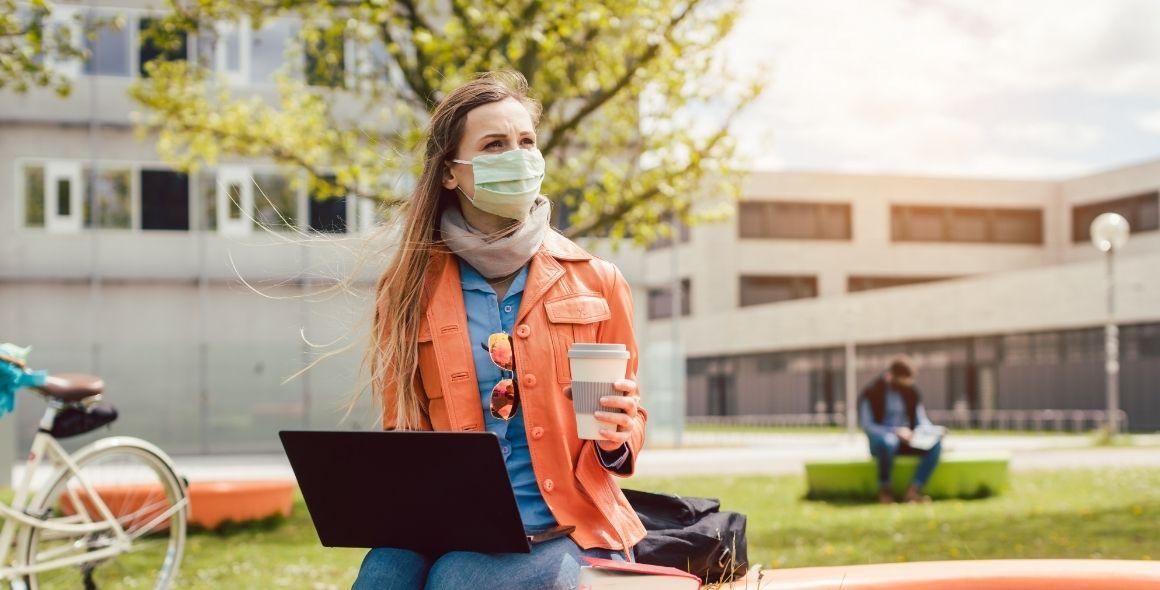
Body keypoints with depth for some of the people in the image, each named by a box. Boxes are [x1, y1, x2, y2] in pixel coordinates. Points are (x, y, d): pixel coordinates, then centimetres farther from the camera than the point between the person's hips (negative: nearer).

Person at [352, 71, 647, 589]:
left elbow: (630, 419, 16)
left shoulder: (595, 282, 8)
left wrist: (616, 437, -8)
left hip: (566, 532, -1)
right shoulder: (411, 291, 9)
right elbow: (403, 430, 14)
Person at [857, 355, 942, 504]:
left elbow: (921, 420, 10)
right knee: (888, 441, -42)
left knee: (935, 443, -25)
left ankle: (913, 490, -29)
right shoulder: (871, 392, -6)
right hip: (881, 438, -5)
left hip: (906, 440, 5)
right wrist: (895, 431, -26)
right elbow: (867, 426, -13)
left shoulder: (911, 392, 10)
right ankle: (884, 490, -21)